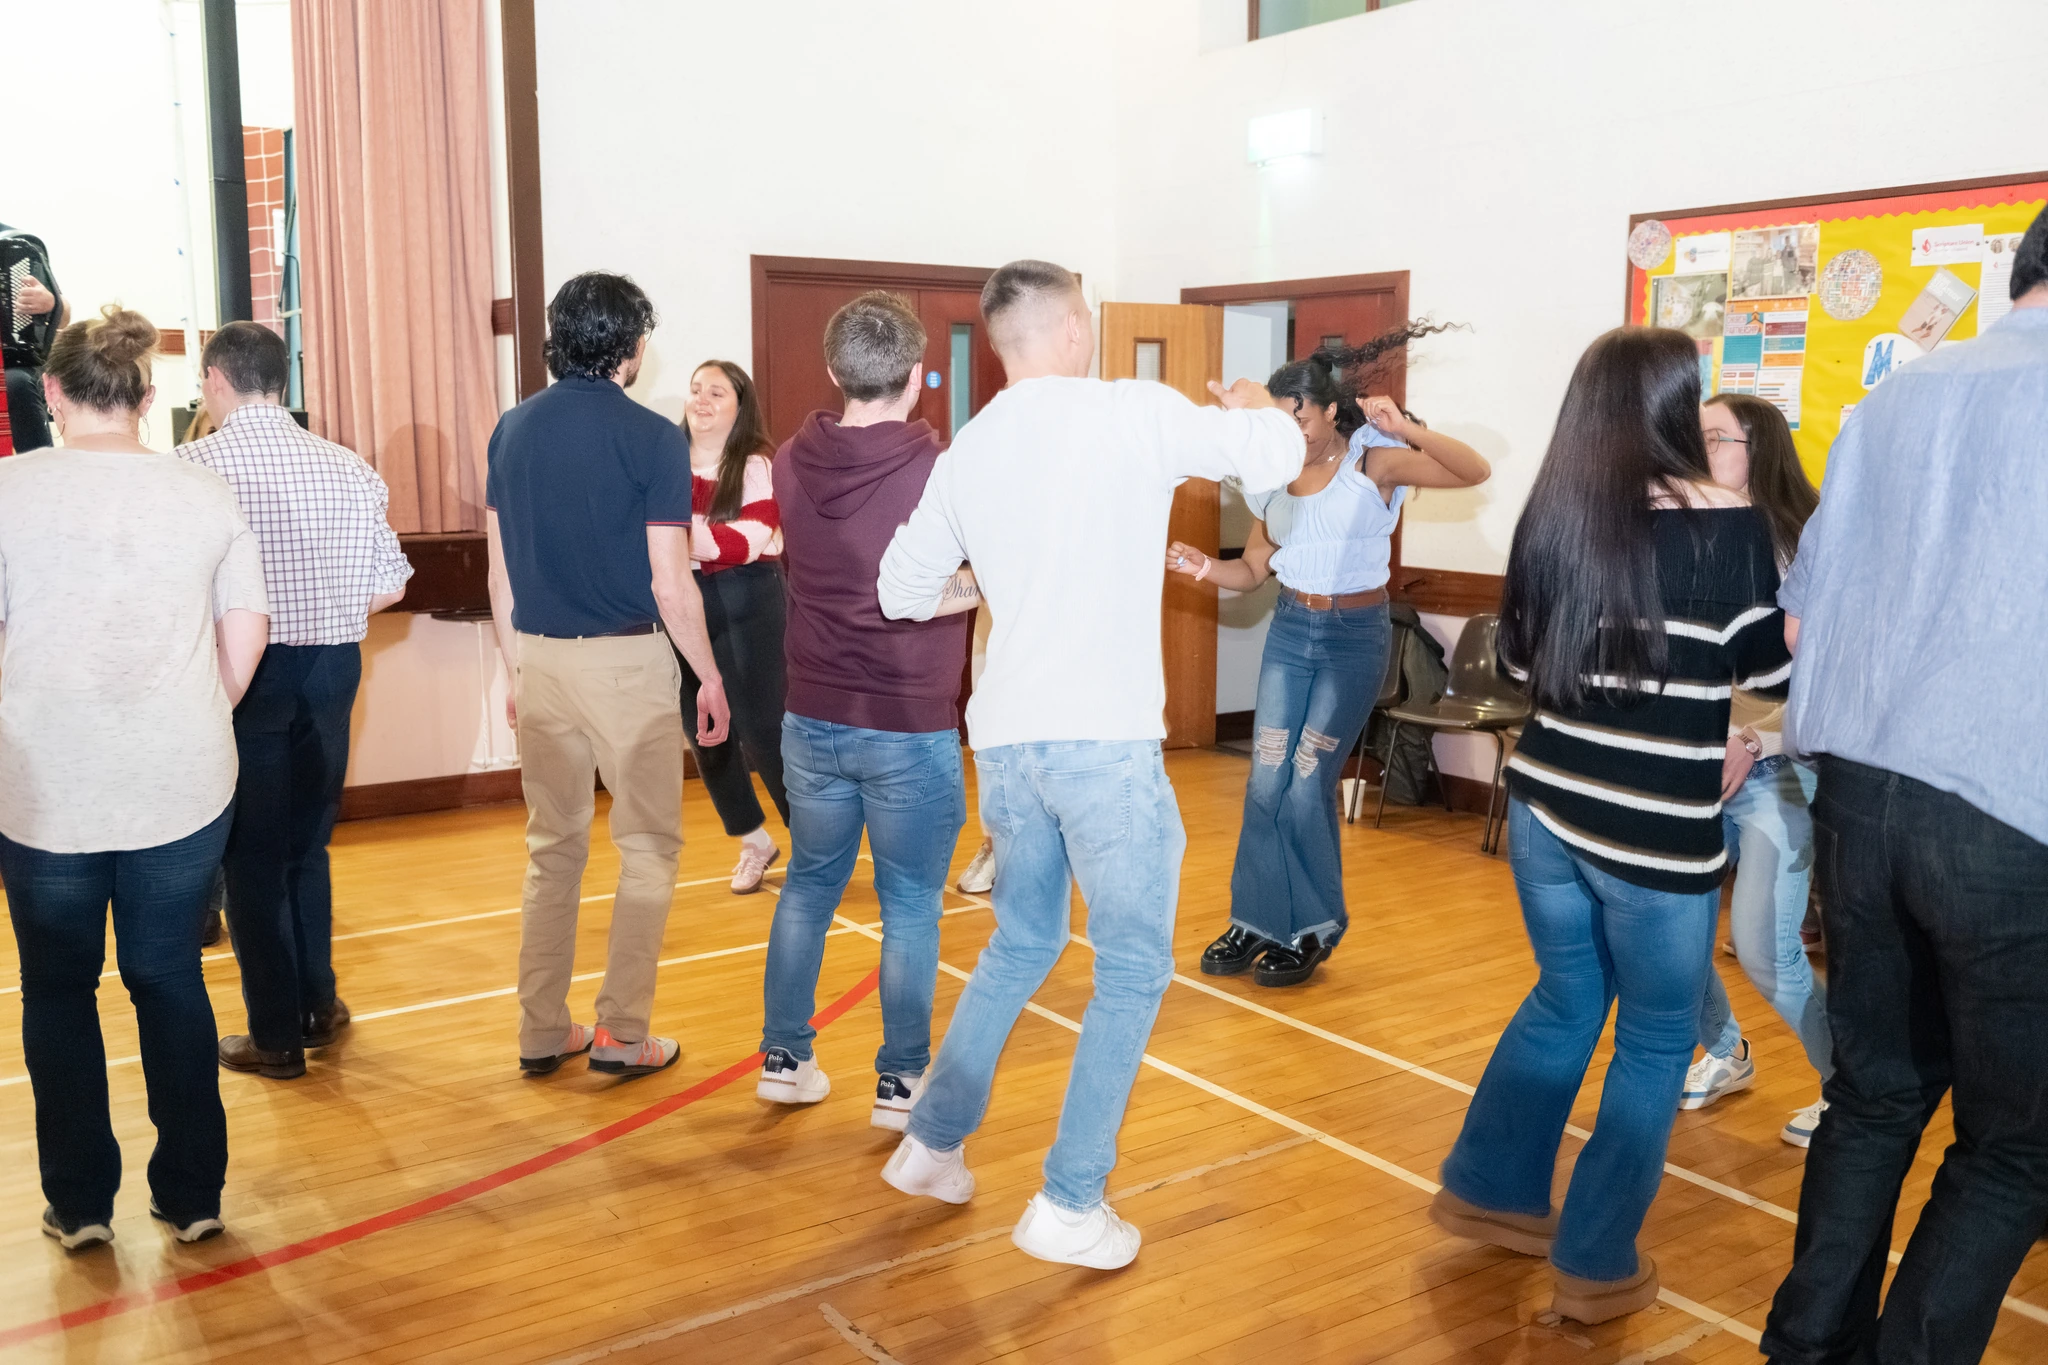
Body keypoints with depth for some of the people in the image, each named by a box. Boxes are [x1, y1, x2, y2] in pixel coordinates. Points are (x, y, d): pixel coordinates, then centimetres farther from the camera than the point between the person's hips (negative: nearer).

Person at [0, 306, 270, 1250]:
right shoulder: (204, 492, -1)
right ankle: (192, 1197, 20)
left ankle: (79, 1203, 23)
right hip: (183, 785, 2)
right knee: (171, 981, 13)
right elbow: (245, 640, 1)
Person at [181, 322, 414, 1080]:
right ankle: (319, 1004, 31)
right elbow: (389, 586, 4)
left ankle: (276, 1036, 16)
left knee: (252, 852, 8)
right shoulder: (346, 467, 3)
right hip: (332, 669, 4)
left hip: (242, 673, -4)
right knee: (307, 841, 20)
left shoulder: (195, 465, -10)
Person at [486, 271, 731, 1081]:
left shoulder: (513, 430, 6)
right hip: (626, 660, -5)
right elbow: (670, 583, -11)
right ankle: (622, 1034, 9)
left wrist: (517, 669, 18)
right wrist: (710, 677, -1)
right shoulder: (651, 438, -10)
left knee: (552, 848, 15)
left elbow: (500, 571, 9)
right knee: (649, 848, 8)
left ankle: (543, 1032, 20)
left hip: (542, 659, 5)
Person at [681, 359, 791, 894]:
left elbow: (746, 543, -18)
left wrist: (683, 532, -30)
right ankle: (754, 841, 29)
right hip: (684, 602, 5)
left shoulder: (759, 465, -7)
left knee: (762, 728, -3)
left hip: (748, 603, -5)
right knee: (703, 731, 10)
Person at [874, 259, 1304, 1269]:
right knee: (1133, 970, 8)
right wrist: (1256, 405, 15)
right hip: (1104, 736, -6)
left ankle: (932, 1144, 31)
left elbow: (903, 593, 18)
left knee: (1021, 943, 25)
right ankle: (1069, 1206, 10)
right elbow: (1276, 456, -7)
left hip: (1004, 739, 6)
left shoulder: (965, 452, 10)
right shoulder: (1135, 414, -6)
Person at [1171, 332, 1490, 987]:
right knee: (1266, 781, 2)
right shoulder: (1275, 477, 3)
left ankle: (1313, 930, 13)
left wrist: (1407, 430, -34)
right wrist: (1202, 566, -14)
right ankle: (1255, 923, 16)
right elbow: (1253, 570, 7)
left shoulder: (1371, 462, -10)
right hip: (1290, 630, 5)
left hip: (1354, 636, -5)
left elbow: (1474, 471, -19)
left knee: (1308, 784, -5)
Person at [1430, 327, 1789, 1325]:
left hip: (1545, 804, 6)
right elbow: (1771, 670, -3)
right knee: (1656, 1041, 12)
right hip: (1656, 833, -5)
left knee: (1564, 1002, 25)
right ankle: (1597, 1268, 21)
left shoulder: (1552, 511, 1)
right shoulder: (1725, 522, -13)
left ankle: (1490, 1191, 36)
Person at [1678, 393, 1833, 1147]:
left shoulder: (1800, 547, -10)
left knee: (1765, 952, -8)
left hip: (1776, 770, -5)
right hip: (1690, 766, 5)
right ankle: (1725, 1054, 31)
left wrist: (1753, 743, -18)